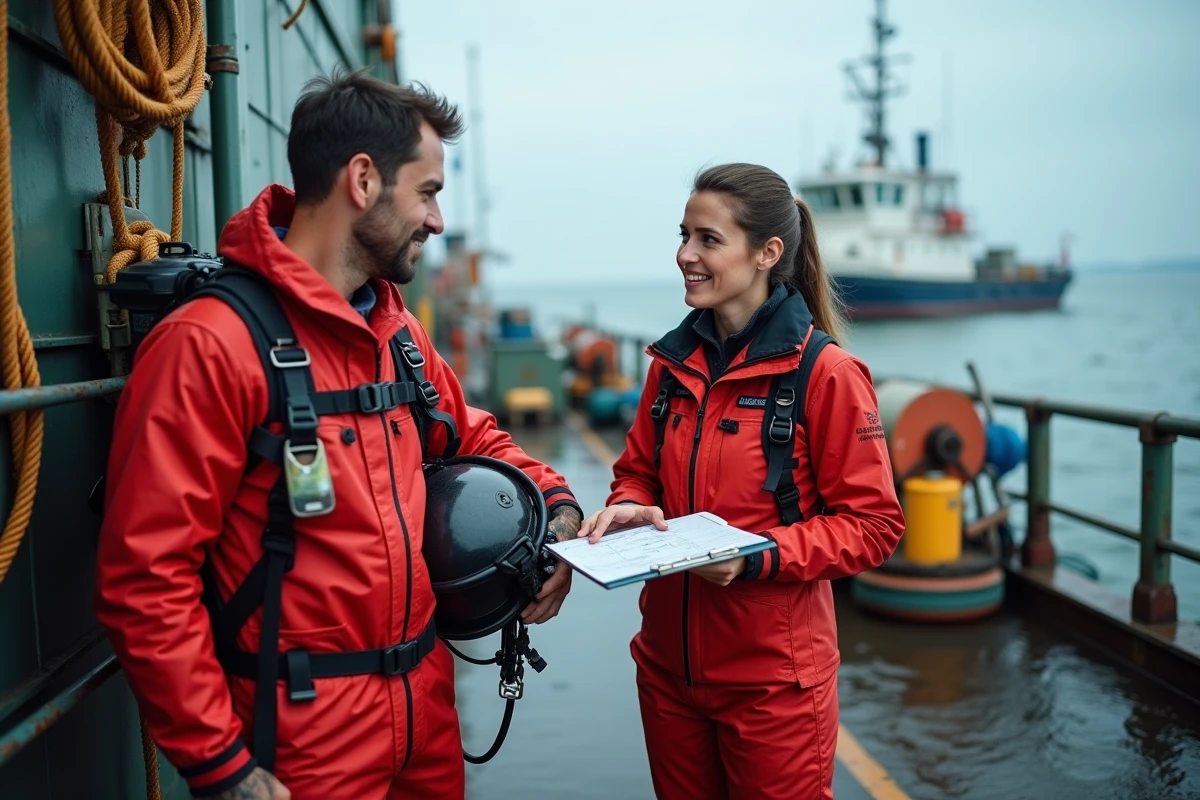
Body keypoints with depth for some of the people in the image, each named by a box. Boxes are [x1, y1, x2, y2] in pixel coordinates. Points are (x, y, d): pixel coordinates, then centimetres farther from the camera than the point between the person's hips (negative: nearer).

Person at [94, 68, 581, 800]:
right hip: (305, 731, -7)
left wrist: (555, 503, 2)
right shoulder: (211, 342, -19)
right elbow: (146, 579, -19)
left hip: (425, 700, 8)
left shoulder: (398, 329, 6)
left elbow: (471, 436, 20)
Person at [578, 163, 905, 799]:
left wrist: (758, 556, -24)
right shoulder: (673, 363, 3)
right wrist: (629, 509, -9)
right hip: (668, 664, 6)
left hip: (773, 677, -5)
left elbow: (873, 524, -12)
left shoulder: (825, 372, -14)